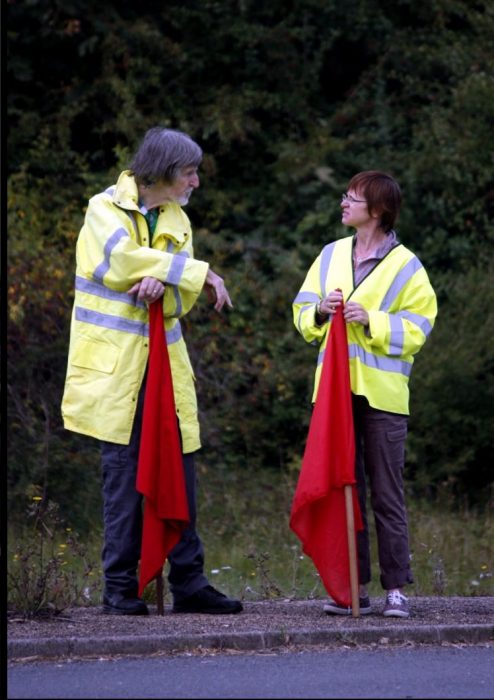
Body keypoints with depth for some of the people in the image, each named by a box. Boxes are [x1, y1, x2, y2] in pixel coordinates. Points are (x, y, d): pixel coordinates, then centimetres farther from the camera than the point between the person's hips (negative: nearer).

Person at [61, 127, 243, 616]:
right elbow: (122, 259, -21)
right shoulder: (105, 209, -1)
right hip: (115, 364, -5)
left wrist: (162, 286, -20)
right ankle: (120, 588, 1)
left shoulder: (176, 221, 15)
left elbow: (181, 302, 4)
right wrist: (200, 274, -18)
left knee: (179, 469, 3)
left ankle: (188, 582, 7)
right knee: (123, 473, -4)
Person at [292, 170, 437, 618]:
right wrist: (320, 310, -6)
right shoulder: (331, 255, 12)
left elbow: (415, 331, -6)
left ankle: (397, 587, 4)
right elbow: (302, 315, 15)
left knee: (387, 493, -1)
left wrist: (371, 321, -18)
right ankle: (353, 587, 12)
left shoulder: (406, 267, -3)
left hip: (382, 394, -5)